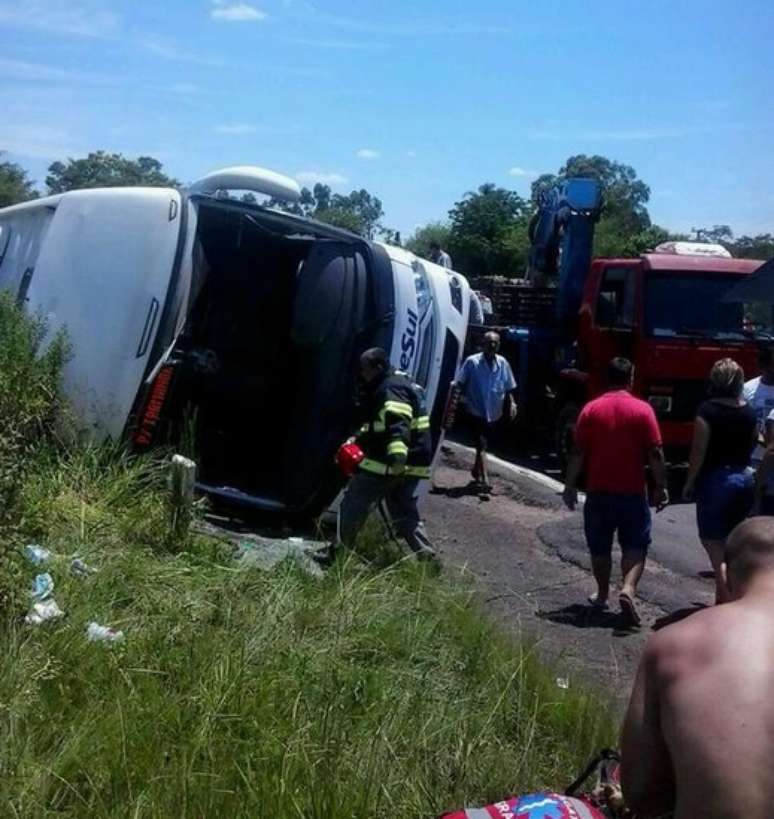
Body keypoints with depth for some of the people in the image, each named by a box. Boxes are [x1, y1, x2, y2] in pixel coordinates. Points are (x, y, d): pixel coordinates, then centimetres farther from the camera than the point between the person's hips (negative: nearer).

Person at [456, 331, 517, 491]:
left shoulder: (503, 364, 2)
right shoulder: (472, 362, -9)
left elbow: (509, 387, 8)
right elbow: (460, 383, -7)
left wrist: (512, 403, -4)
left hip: (493, 412, 5)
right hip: (476, 410, -5)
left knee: (483, 444, 20)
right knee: (482, 445, -14)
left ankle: (476, 470, 42)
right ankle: (485, 479, -21)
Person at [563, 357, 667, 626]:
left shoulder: (591, 409, -1)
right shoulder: (643, 410, -5)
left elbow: (578, 453, -2)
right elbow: (655, 453, -7)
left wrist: (570, 485, 4)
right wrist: (661, 486, 1)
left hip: (598, 492, 1)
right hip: (633, 492, -1)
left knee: (600, 547, 14)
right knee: (635, 546, 5)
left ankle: (602, 594, 24)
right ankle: (628, 588, -15)